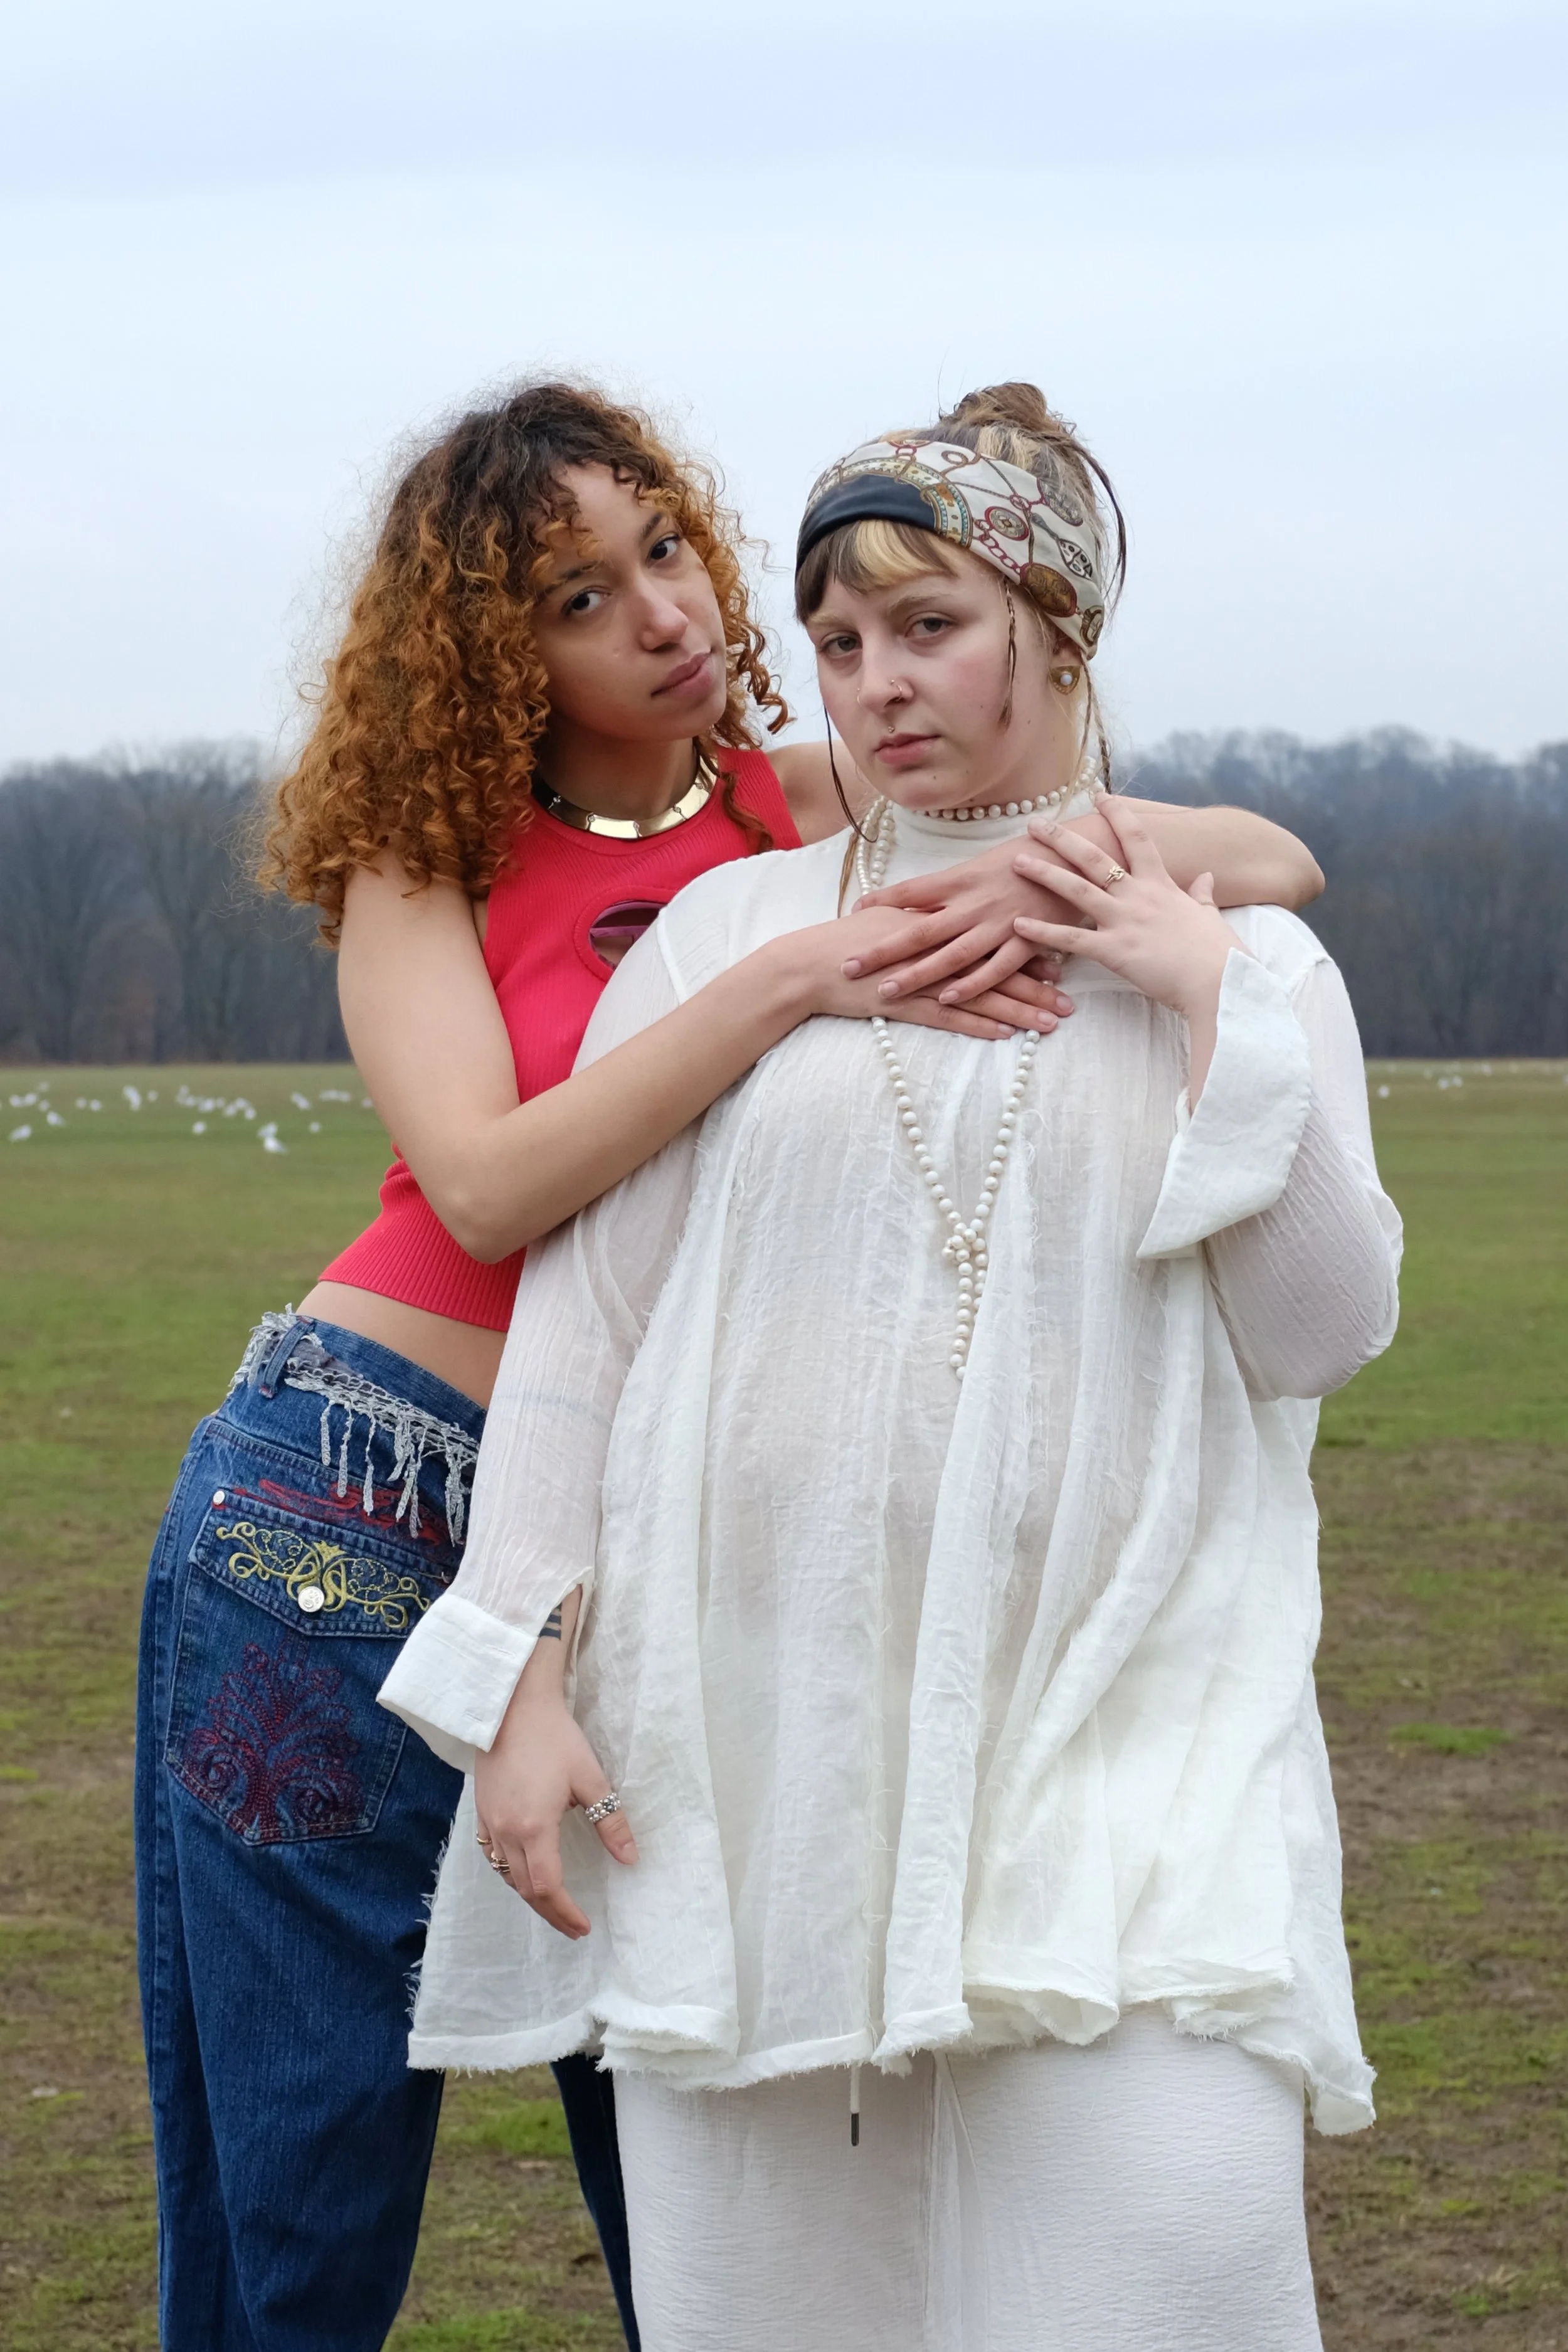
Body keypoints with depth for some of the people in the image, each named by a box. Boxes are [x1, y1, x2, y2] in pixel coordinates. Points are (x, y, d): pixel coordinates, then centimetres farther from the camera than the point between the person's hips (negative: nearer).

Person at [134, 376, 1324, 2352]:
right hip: (343, 1521, -2)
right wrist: (786, 984, -22)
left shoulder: (828, 820, 5)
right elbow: (488, 1189, -16)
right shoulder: (426, 857, 1)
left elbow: (1273, 860, 0)